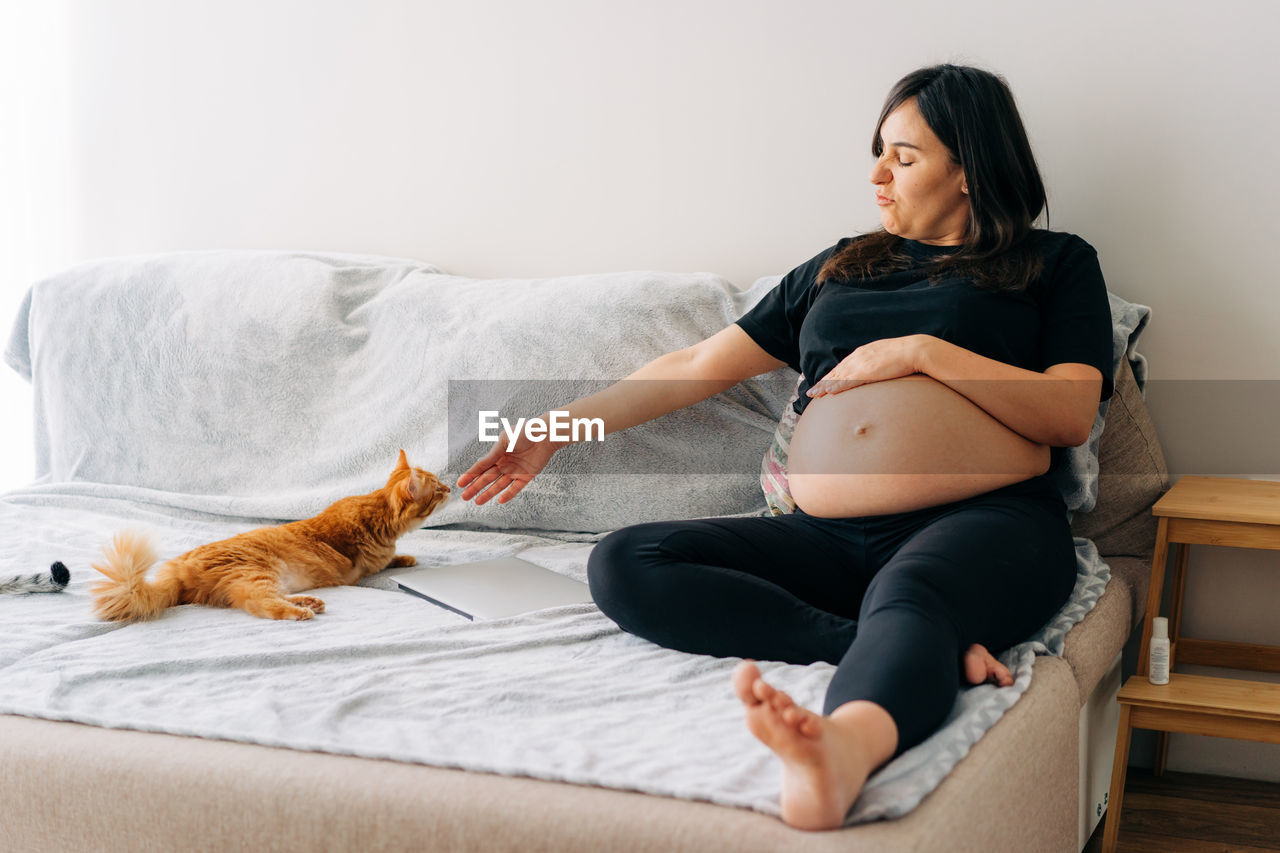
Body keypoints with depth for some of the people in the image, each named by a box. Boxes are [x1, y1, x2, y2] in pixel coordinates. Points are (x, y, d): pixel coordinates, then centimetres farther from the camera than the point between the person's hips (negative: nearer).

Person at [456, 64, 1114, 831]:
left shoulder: (1055, 263, 15)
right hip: (829, 538, 5)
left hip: (987, 520, -5)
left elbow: (1072, 416, 0)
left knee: (905, 601, -41)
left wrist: (922, 352, -5)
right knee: (622, 565, -18)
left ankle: (843, 748, -75)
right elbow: (702, 365, 25)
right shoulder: (838, 269, 26)